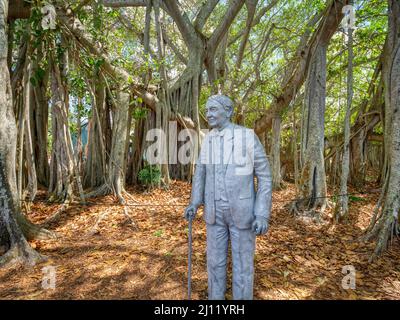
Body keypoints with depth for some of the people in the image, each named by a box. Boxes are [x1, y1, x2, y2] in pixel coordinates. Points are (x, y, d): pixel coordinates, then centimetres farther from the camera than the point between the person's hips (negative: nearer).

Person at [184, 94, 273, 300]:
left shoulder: (249, 137, -10)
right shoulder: (208, 140, 4)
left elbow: (264, 177, -8)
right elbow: (200, 173, 11)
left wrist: (263, 215, -16)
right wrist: (194, 204, -1)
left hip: (242, 210, -4)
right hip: (216, 211, 4)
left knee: (242, 262, 8)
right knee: (215, 259, 13)